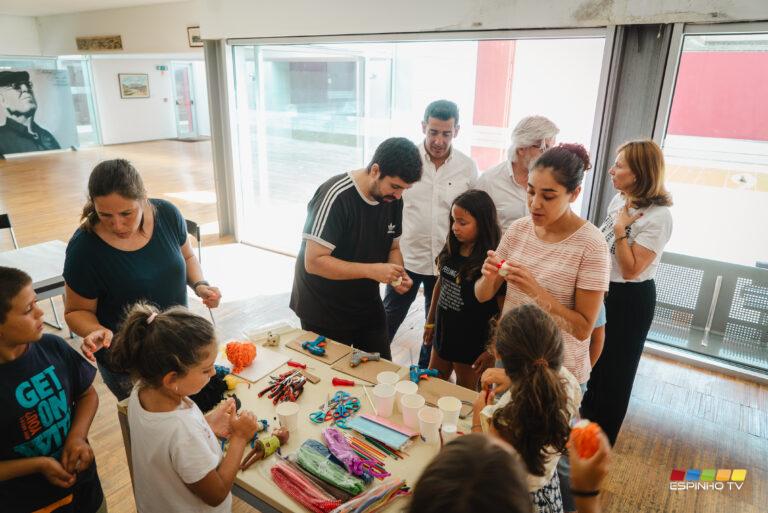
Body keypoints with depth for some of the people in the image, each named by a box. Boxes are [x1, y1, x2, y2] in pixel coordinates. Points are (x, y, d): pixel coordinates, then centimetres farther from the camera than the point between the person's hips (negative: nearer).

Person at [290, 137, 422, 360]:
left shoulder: (393, 199, -3)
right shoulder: (336, 196, -24)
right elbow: (314, 262, -27)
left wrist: (398, 275, -12)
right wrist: (371, 270, -31)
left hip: (368, 306, 6)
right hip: (324, 314, -6)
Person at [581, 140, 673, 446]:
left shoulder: (658, 216, -23)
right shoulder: (619, 199, 1)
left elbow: (631, 270, -24)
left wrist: (621, 228, -26)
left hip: (630, 300, -7)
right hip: (604, 290, 8)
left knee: (615, 368, 11)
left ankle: (601, 440, 34)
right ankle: (586, 420, 46)